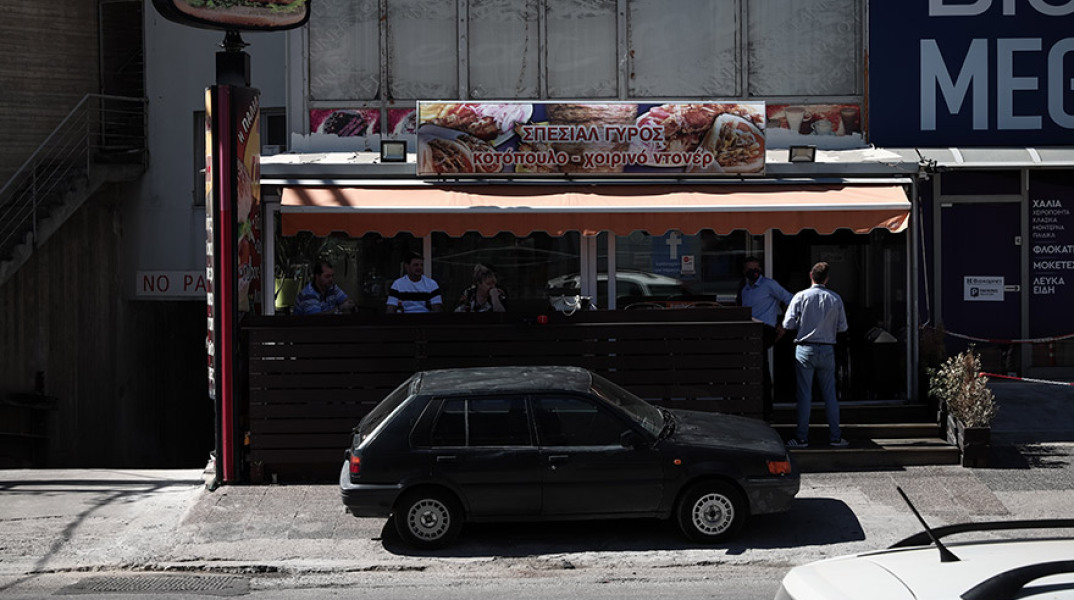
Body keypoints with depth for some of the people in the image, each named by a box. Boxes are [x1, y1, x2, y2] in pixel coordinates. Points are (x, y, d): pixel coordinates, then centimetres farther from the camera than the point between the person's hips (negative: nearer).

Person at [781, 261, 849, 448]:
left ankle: (802, 438, 5)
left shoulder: (801, 297, -6)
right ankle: (835, 436, 12)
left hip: (805, 350, -2)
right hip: (827, 350, 2)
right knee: (830, 393, 9)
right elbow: (842, 327, 6)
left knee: (804, 394, 2)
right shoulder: (835, 298, 1)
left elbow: (788, 324, -7)